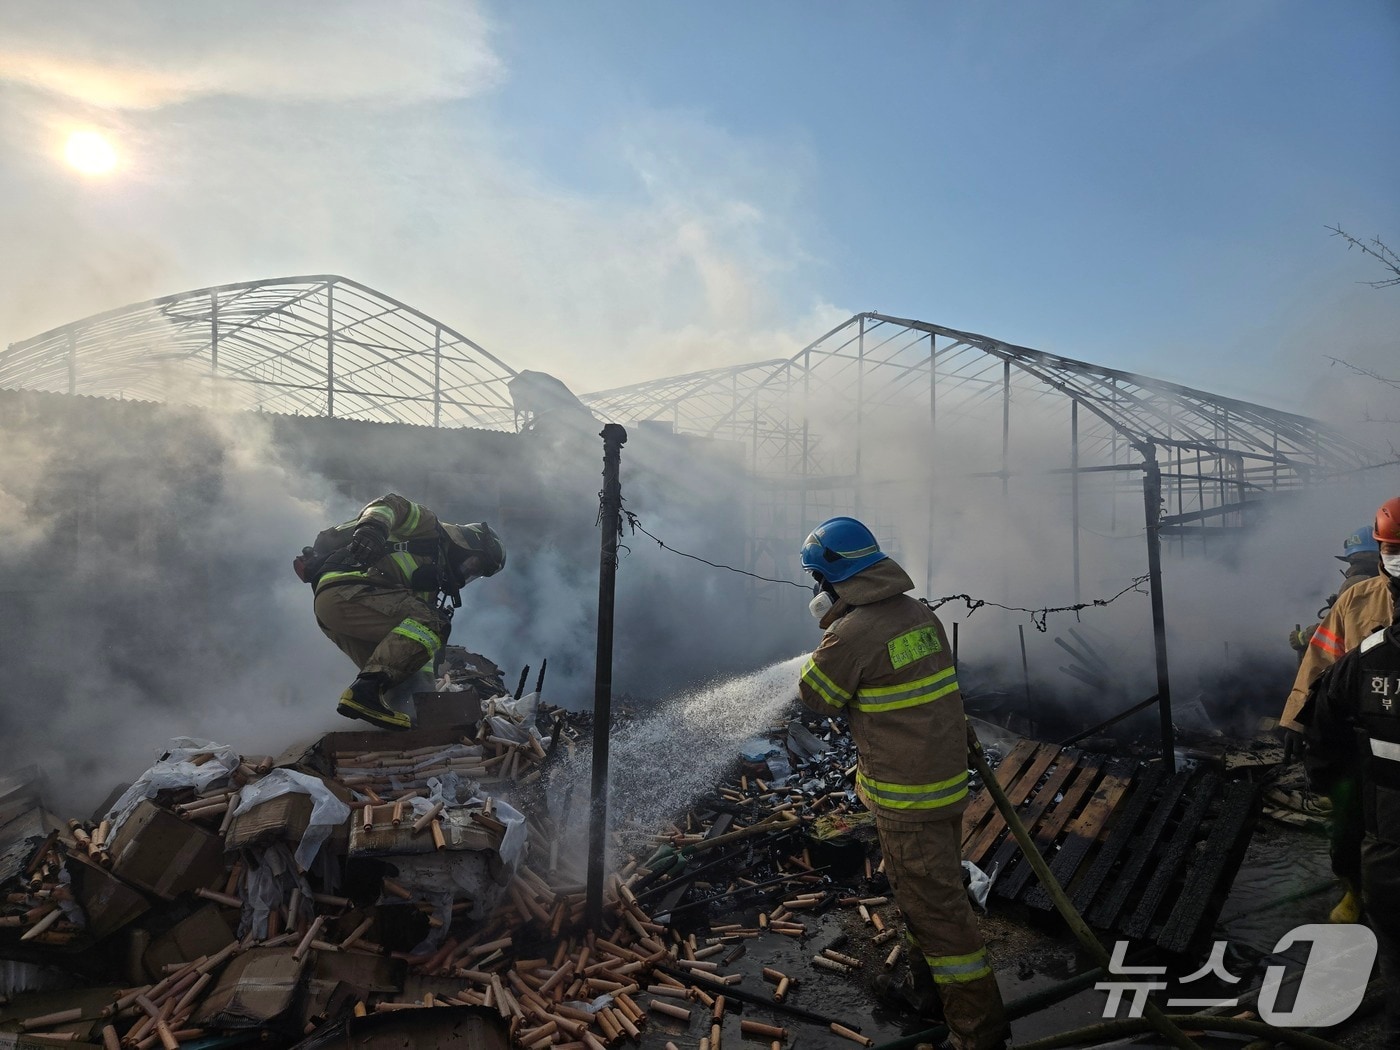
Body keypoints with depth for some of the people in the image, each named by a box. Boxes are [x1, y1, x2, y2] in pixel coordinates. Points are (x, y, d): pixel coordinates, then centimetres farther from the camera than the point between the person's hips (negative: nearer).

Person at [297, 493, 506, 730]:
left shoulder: (430, 582, 31)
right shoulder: (431, 530, 8)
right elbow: (392, 505, -12)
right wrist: (372, 526, -33)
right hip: (345, 589, -10)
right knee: (433, 623, -22)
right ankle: (364, 692, -32)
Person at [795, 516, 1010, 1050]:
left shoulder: (852, 633, -22)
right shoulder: (920, 613, 3)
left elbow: (815, 695, -8)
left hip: (906, 796, -9)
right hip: (947, 779, 9)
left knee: (936, 906, 4)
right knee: (923, 890, 24)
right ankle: (930, 991, 41)